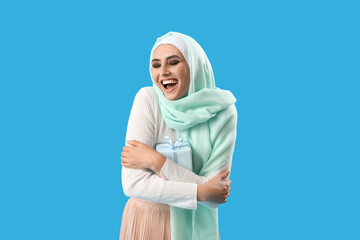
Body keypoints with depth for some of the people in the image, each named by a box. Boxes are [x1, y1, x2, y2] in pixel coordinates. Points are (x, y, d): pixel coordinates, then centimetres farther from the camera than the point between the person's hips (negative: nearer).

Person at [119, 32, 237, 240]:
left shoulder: (223, 112, -13)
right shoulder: (147, 99, -16)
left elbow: (216, 196, -17)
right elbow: (132, 184, -20)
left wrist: (157, 162, -23)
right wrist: (202, 192, -19)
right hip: (147, 219, -1)